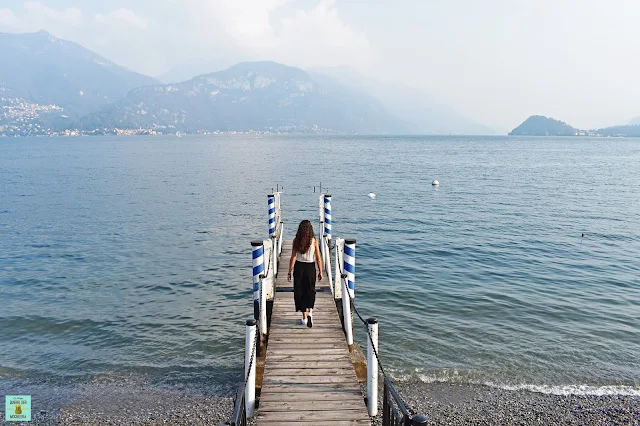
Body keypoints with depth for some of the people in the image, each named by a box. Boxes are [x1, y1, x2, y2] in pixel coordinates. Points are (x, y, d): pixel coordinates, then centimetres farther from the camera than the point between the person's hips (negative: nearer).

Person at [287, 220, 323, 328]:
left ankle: (304, 317, 15)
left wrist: (289, 272, 3)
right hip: (310, 267, 0)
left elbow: (293, 258, -5)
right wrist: (320, 272, 6)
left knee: (299, 292, 11)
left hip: (299, 267, 0)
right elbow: (318, 258, -4)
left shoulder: (296, 241, -6)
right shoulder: (314, 241, -7)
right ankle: (310, 312, -10)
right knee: (310, 291, 14)